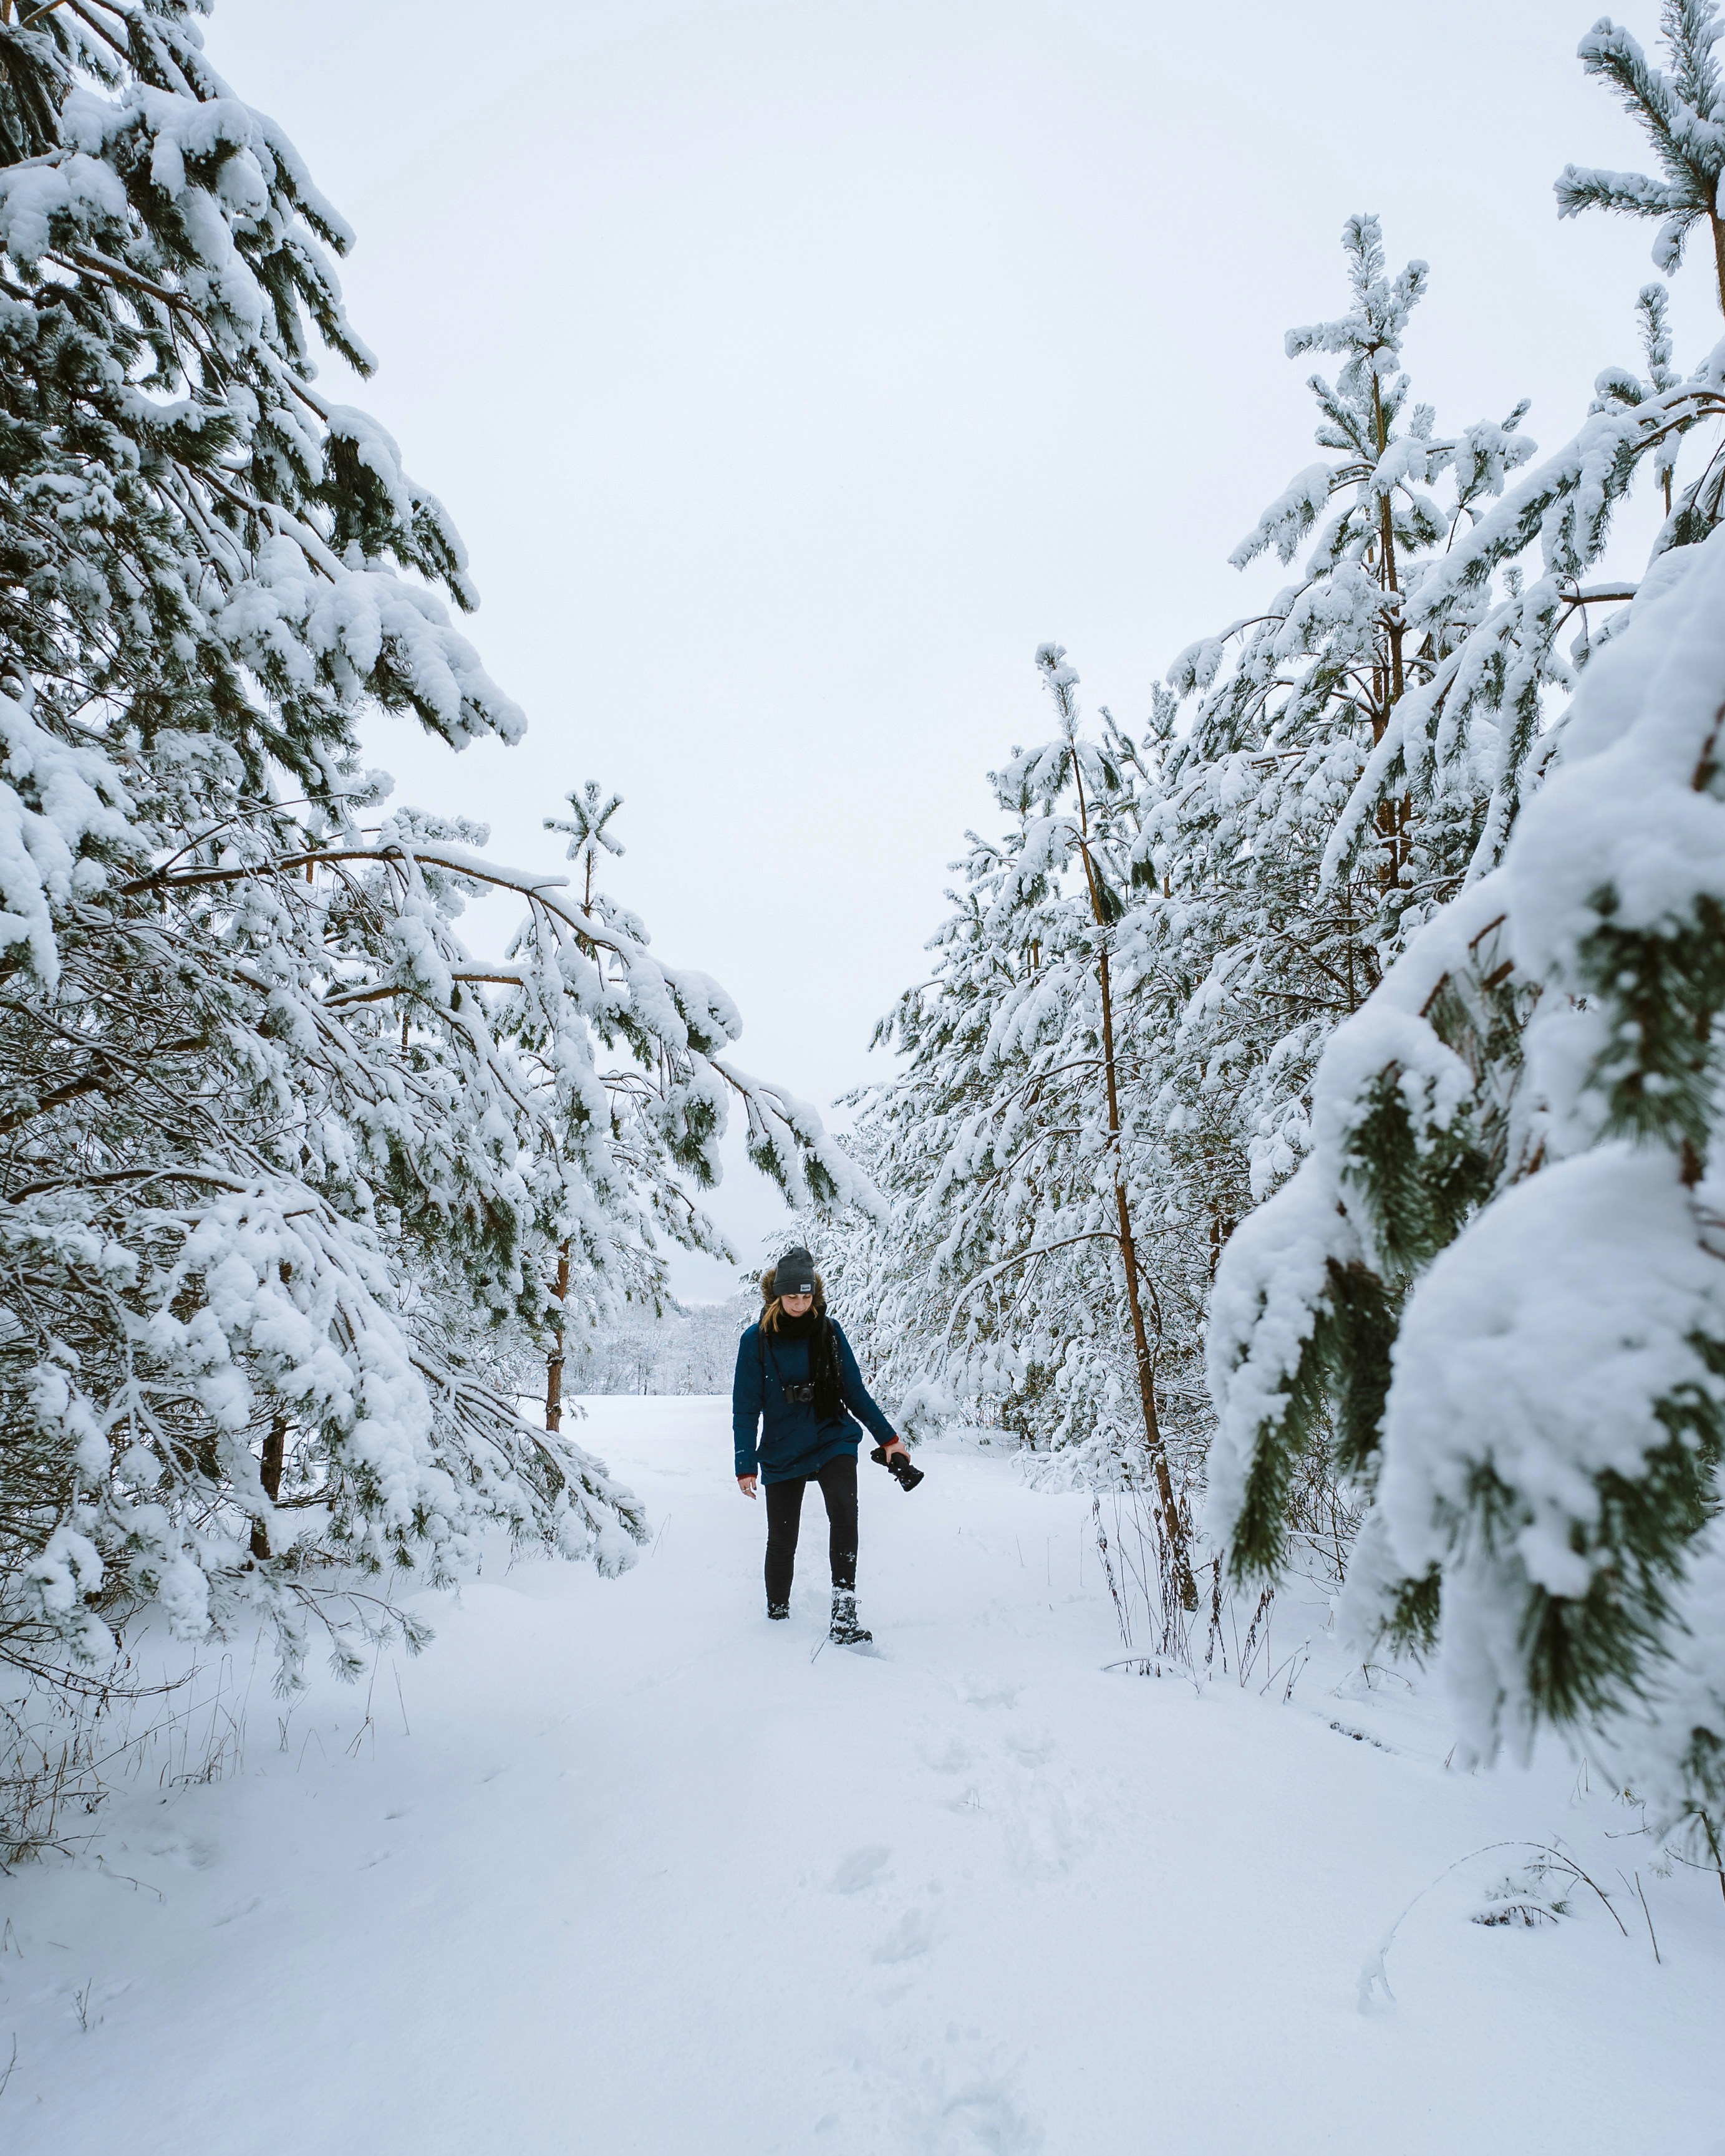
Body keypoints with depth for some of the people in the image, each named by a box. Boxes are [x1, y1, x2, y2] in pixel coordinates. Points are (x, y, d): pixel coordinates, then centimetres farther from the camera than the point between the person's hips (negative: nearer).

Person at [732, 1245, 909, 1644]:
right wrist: (746, 1466, -10)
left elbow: (854, 1390, 5)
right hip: (781, 1454, 0)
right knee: (782, 1541, 8)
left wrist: (888, 1437, 6)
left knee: (844, 1510, -26)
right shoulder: (756, 1340, -8)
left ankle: (844, 1612, -21)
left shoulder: (829, 1330, -3)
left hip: (834, 1441, 0)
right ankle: (778, 1616, 32)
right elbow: (746, 1408, -4)